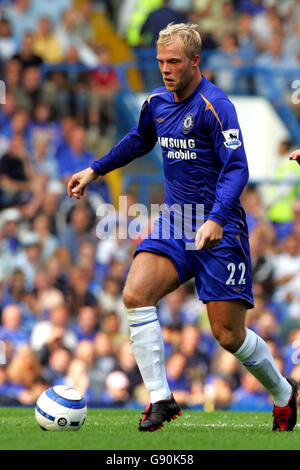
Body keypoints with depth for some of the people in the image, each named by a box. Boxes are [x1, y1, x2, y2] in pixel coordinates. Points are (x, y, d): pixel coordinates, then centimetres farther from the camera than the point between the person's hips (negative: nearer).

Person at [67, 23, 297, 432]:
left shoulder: (214, 105, -16)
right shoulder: (157, 103, 7)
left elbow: (237, 168, -23)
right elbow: (139, 140, 30)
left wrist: (216, 219, -36)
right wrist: (95, 170, 28)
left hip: (219, 231, -6)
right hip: (174, 222, 6)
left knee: (229, 335, -4)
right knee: (135, 295, -18)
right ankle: (161, 399, -12)